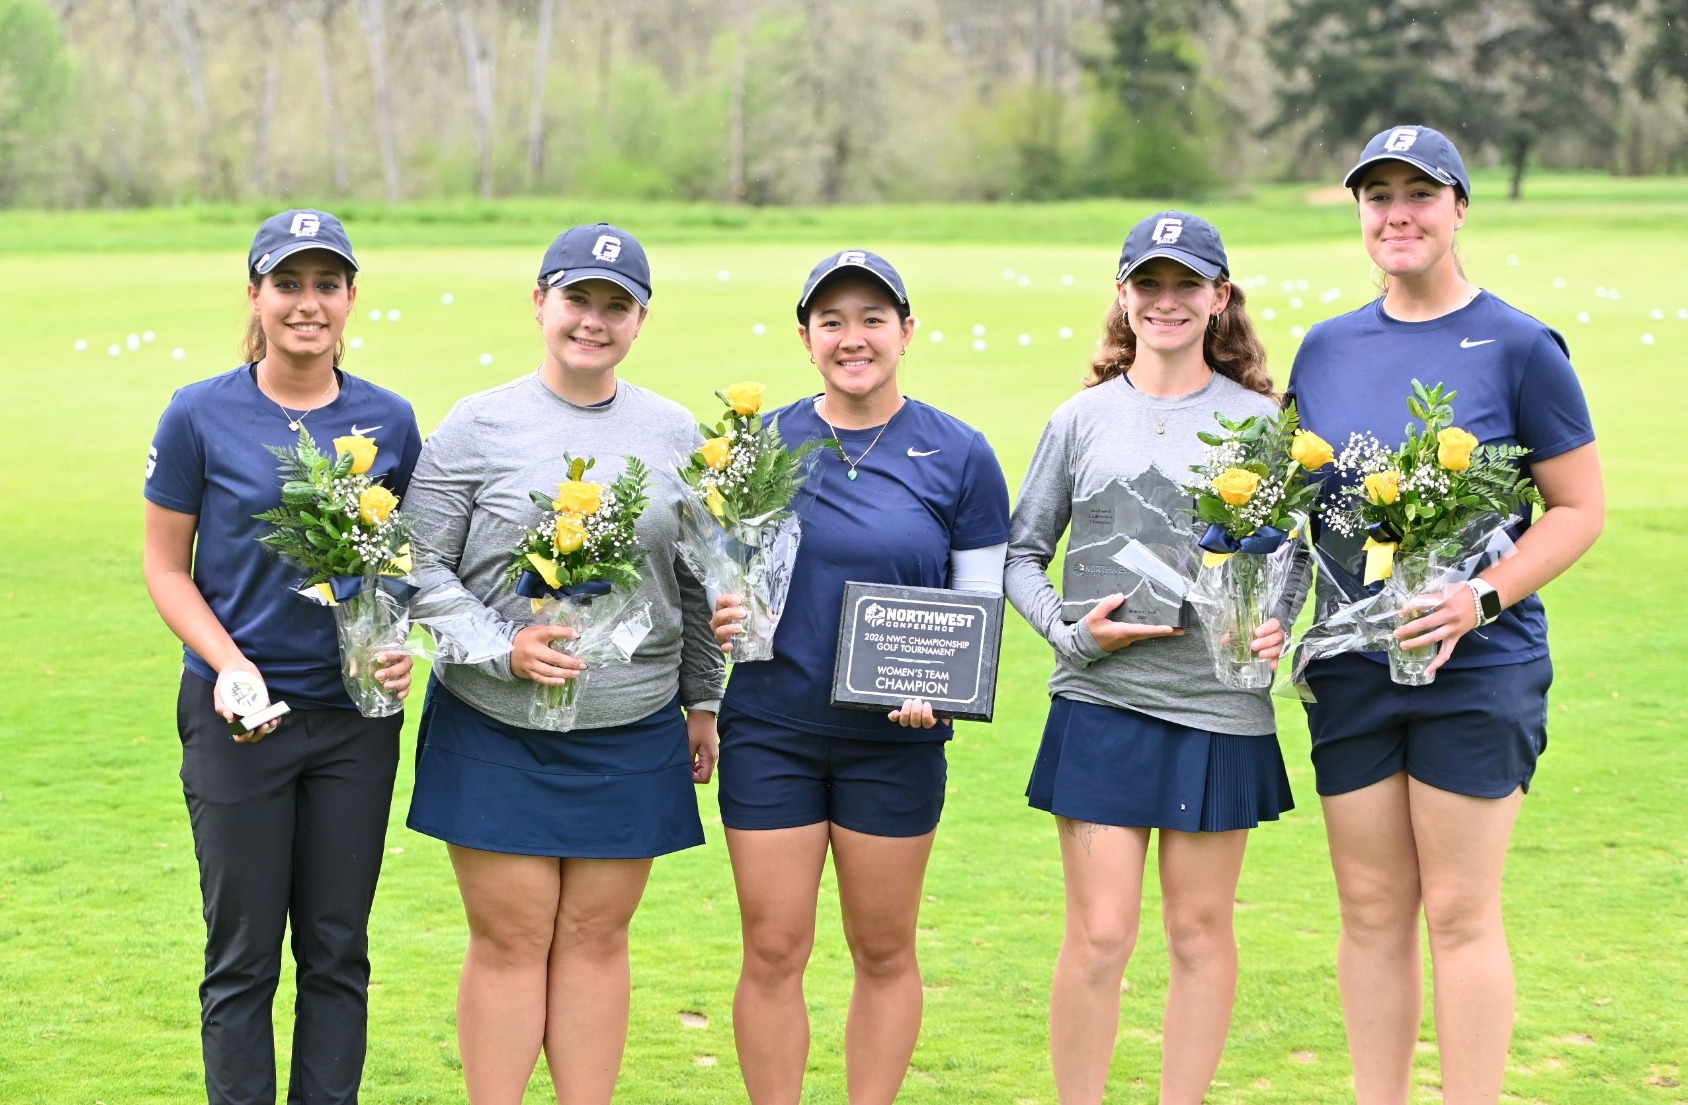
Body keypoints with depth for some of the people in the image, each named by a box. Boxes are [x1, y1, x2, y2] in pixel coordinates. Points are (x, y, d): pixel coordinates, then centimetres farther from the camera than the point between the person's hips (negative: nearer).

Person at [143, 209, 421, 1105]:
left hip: (355, 713, 3)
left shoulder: (388, 420, 2)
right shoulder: (201, 415, -5)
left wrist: (401, 643, -8)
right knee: (244, 953, 3)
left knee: (337, 951, 9)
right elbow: (165, 564, -1)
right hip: (238, 715, -2)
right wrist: (227, 662, -16)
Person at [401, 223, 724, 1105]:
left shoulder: (674, 433, 8)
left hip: (632, 734, 2)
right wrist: (501, 648, -16)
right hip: (495, 729, -2)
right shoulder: (477, 426, -2)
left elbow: (697, 584, 14)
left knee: (596, 935, 7)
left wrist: (703, 701, 13)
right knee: (509, 937, 1)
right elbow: (422, 567, -3)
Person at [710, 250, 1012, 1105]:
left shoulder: (958, 456, -1)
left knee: (884, 948, 10)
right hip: (770, 726, 1)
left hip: (896, 738, 0)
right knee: (773, 950, 3)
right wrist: (720, 617, -13)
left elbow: (984, 602, 1)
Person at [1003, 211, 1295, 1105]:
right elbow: (1020, 553, 9)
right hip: (1101, 702, 0)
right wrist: (1070, 631, -8)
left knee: (1200, 928, 8)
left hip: (1220, 706, 1)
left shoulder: (1260, 420, 4)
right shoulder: (1083, 418, 5)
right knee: (1098, 934, -3)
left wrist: (1281, 628, -10)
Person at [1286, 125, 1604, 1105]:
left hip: (1478, 668, -4)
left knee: (1460, 911, -1)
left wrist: (1483, 598, -18)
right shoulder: (1327, 348, 8)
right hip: (1350, 669, 5)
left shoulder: (1519, 346, -6)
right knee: (1371, 909, 10)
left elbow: (1582, 508, -5)